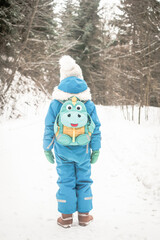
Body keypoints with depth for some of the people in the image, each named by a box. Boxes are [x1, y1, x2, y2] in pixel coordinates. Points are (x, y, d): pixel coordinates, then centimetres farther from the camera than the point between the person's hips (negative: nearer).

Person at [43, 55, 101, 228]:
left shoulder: (55, 104, -7)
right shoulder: (89, 105, -5)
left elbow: (49, 129, -2)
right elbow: (96, 129, -1)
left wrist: (47, 149, 8)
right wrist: (96, 150, 10)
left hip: (62, 151, 0)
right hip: (83, 151, 1)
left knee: (66, 181, 8)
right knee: (84, 181, 12)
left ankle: (66, 217, 15)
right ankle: (84, 215, 20)